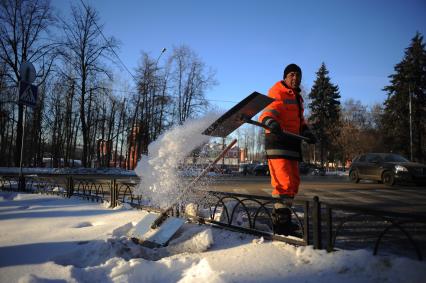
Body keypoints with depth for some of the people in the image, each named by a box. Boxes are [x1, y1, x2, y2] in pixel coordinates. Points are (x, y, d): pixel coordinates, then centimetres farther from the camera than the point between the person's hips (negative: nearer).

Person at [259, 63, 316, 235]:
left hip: (292, 143, 10)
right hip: (278, 141, -9)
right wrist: (270, 122, -43)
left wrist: (305, 131, 14)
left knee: (294, 182, 13)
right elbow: (268, 111, -21)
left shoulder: (297, 97, 25)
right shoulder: (277, 92, -4)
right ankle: (280, 219, -6)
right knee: (285, 182, -16)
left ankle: (283, 214, 26)